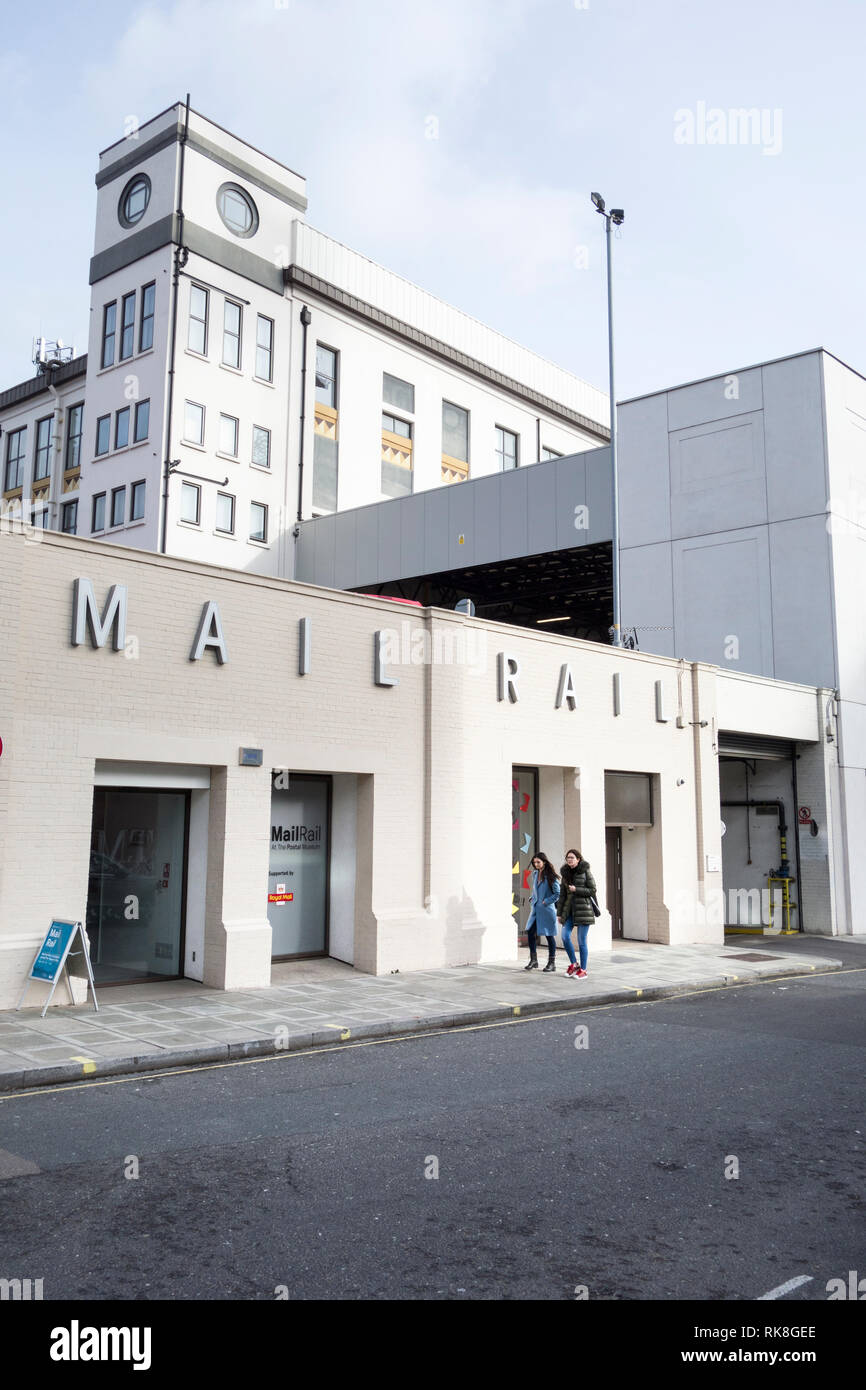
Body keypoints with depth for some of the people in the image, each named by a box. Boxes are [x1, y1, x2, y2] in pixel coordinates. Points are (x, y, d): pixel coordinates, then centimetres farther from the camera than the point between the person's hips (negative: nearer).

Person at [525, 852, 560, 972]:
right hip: (536, 909, 7)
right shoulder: (536, 874, 9)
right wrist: (532, 898, 11)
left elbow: (558, 893, -11)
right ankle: (533, 960, 16)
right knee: (530, 932, 4)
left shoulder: (550, 876, -11)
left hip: (547, 909, -7)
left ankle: (552, 963, 11)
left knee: (549, 935, 1)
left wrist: (546, 901, -14)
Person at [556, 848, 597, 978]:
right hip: (569, 908, 5)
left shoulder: (586, 871, -4)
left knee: (581, 941, -2)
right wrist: (559, 913, 10)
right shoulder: (565, 873, 10)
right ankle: (574, 964, 11)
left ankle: (583, 970, 9)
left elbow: (593, 890, -5)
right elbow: (562, 894, 12)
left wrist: (576, 889, -14)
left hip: (583, 908, -5)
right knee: (565, 936, -7)